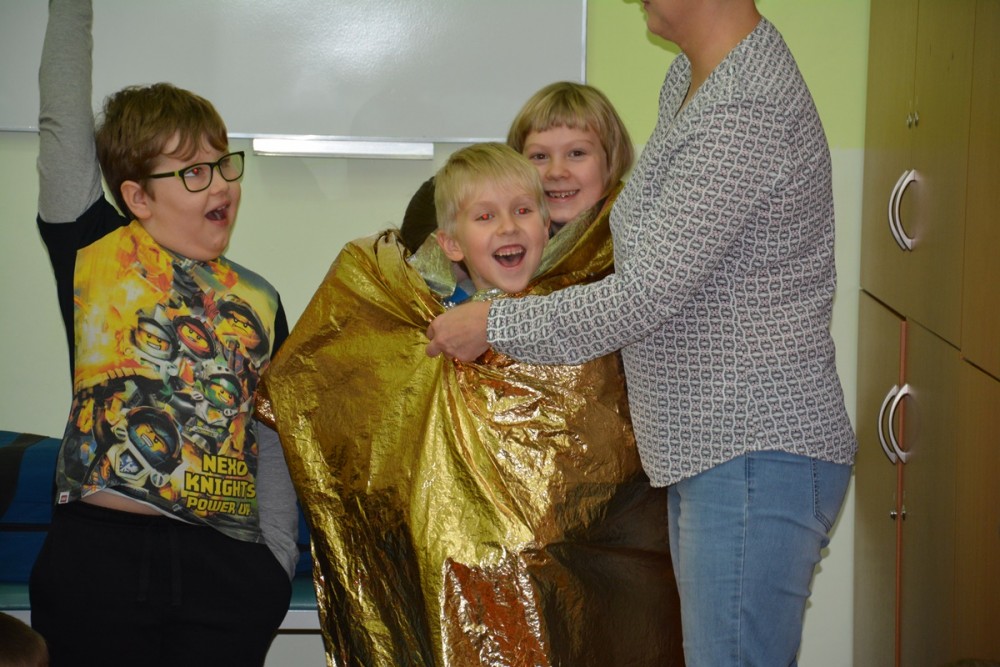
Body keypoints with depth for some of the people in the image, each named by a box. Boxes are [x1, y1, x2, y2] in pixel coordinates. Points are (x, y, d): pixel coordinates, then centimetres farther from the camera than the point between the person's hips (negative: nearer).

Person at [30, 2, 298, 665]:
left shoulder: (260, 302, 16)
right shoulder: (95, 251, 5)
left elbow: (271, 442, 16)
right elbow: (65, 126, -2)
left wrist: (277, 561, 7)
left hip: (228, 568, 3)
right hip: (99, 555, -3)